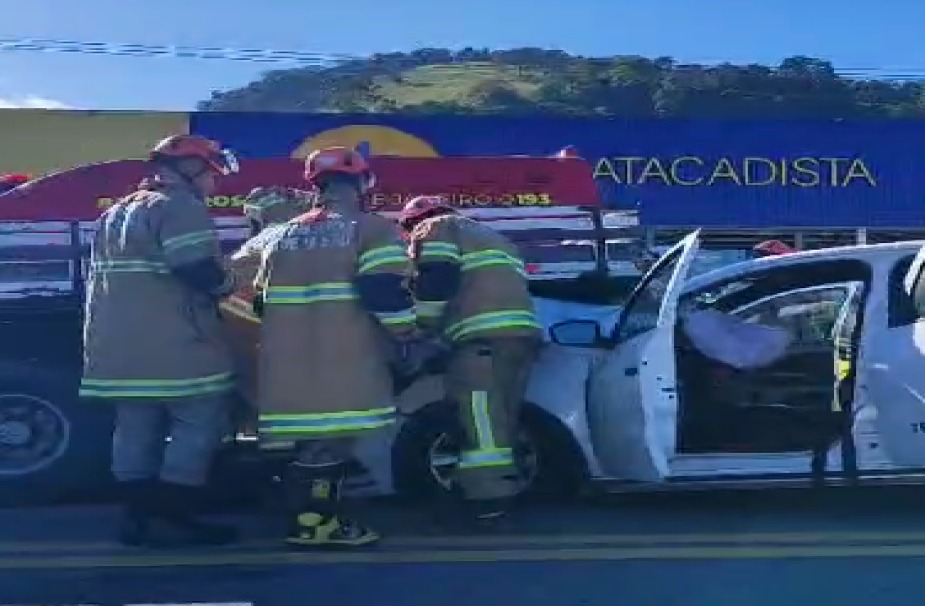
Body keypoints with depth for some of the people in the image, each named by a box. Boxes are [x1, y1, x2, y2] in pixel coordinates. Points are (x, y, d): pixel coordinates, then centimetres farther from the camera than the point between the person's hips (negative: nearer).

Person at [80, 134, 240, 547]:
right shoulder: (180, 206, -9)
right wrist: (226, 285, 0)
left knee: (136, 430, 12)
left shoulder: (115, 213, 21)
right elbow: (199, 270, -20)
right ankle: (170, 518, -2)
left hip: (119, 344, 9)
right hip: (174, 346, -9)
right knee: (200, 424, -2)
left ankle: (138, 517, 16)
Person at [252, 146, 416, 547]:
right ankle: (312, 522, -4)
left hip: (287, 363, 7)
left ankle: (317, 517, 19)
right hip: (343, 363, -7)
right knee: (332, 440, -3)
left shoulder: (282, 236, 19)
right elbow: (386, 292, -12)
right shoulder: (371, 229, -1)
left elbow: (262, 303, 24)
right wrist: (405, 330, 3)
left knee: (316, 438, 14)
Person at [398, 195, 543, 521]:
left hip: (485, 336, -9)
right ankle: (503, 489, 15)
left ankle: (490, 497, -14)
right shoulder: (490, 236, 38)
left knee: (480, 423, -11)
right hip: (523, 332, 9)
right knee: (497, 421, 13)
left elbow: (434, 283, -5)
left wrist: (423, 327, 7)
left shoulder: (435, 229, 11)